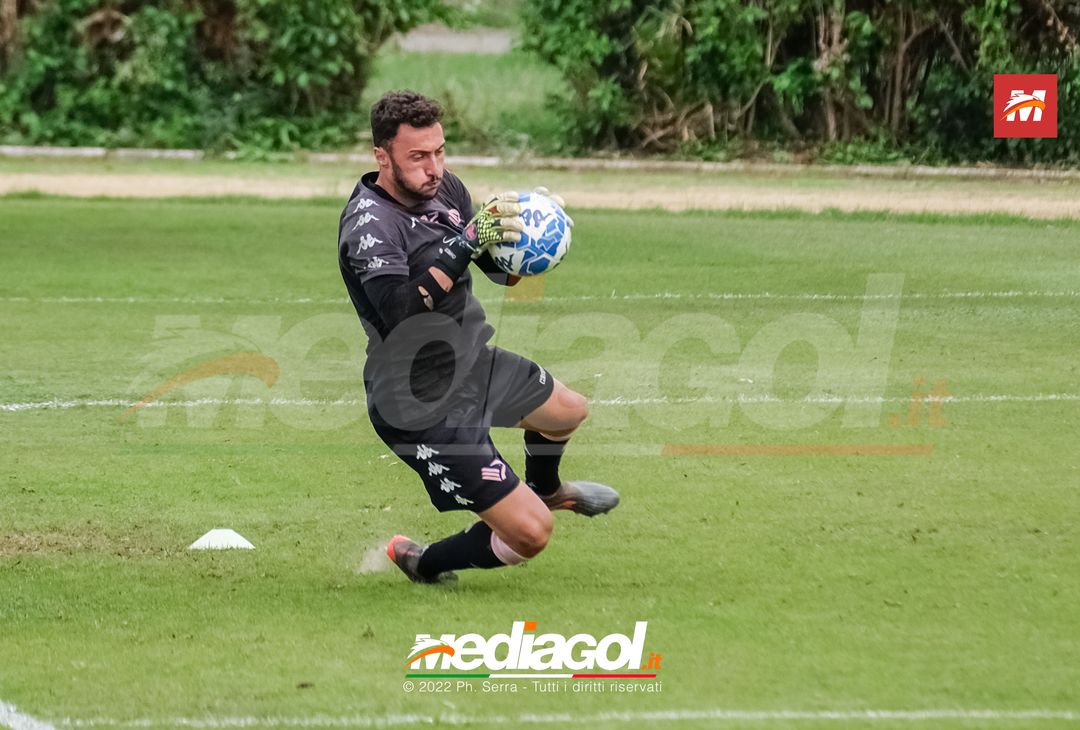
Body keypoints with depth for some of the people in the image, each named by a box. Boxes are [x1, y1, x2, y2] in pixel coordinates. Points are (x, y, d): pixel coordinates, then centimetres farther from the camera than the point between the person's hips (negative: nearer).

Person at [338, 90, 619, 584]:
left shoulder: (443, 188, -2)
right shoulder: (368, 224, -26)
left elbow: (502, 271, 8)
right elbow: (401, 316, -40)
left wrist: (523, 237, -14)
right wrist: (466, 243, -42)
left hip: (472, 362, 9)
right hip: (422, 406, -9)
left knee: (569, 411, 32)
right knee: (530, 534, -11)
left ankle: (547, 489, 65)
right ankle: (424, 565, 16)